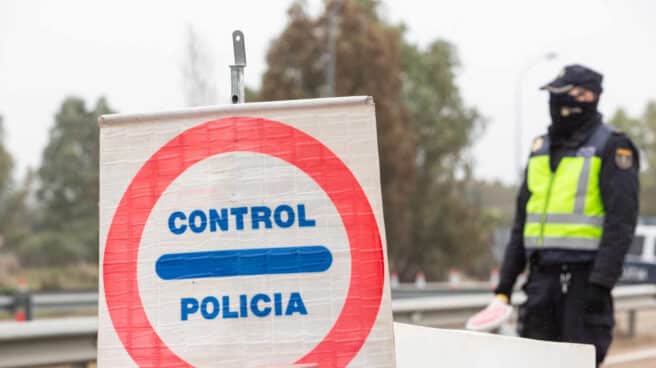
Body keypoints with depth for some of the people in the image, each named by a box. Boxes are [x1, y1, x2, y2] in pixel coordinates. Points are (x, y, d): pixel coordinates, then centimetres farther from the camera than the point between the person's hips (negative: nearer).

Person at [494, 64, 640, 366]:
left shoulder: (612, 147, -4)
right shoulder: (541, 148, 17)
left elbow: (621, 220, -12)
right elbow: (521, 221, 19)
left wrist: (601, 281, -20)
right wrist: (505, 284, 14)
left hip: (583, 275, -6)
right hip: (541, 274, 6)